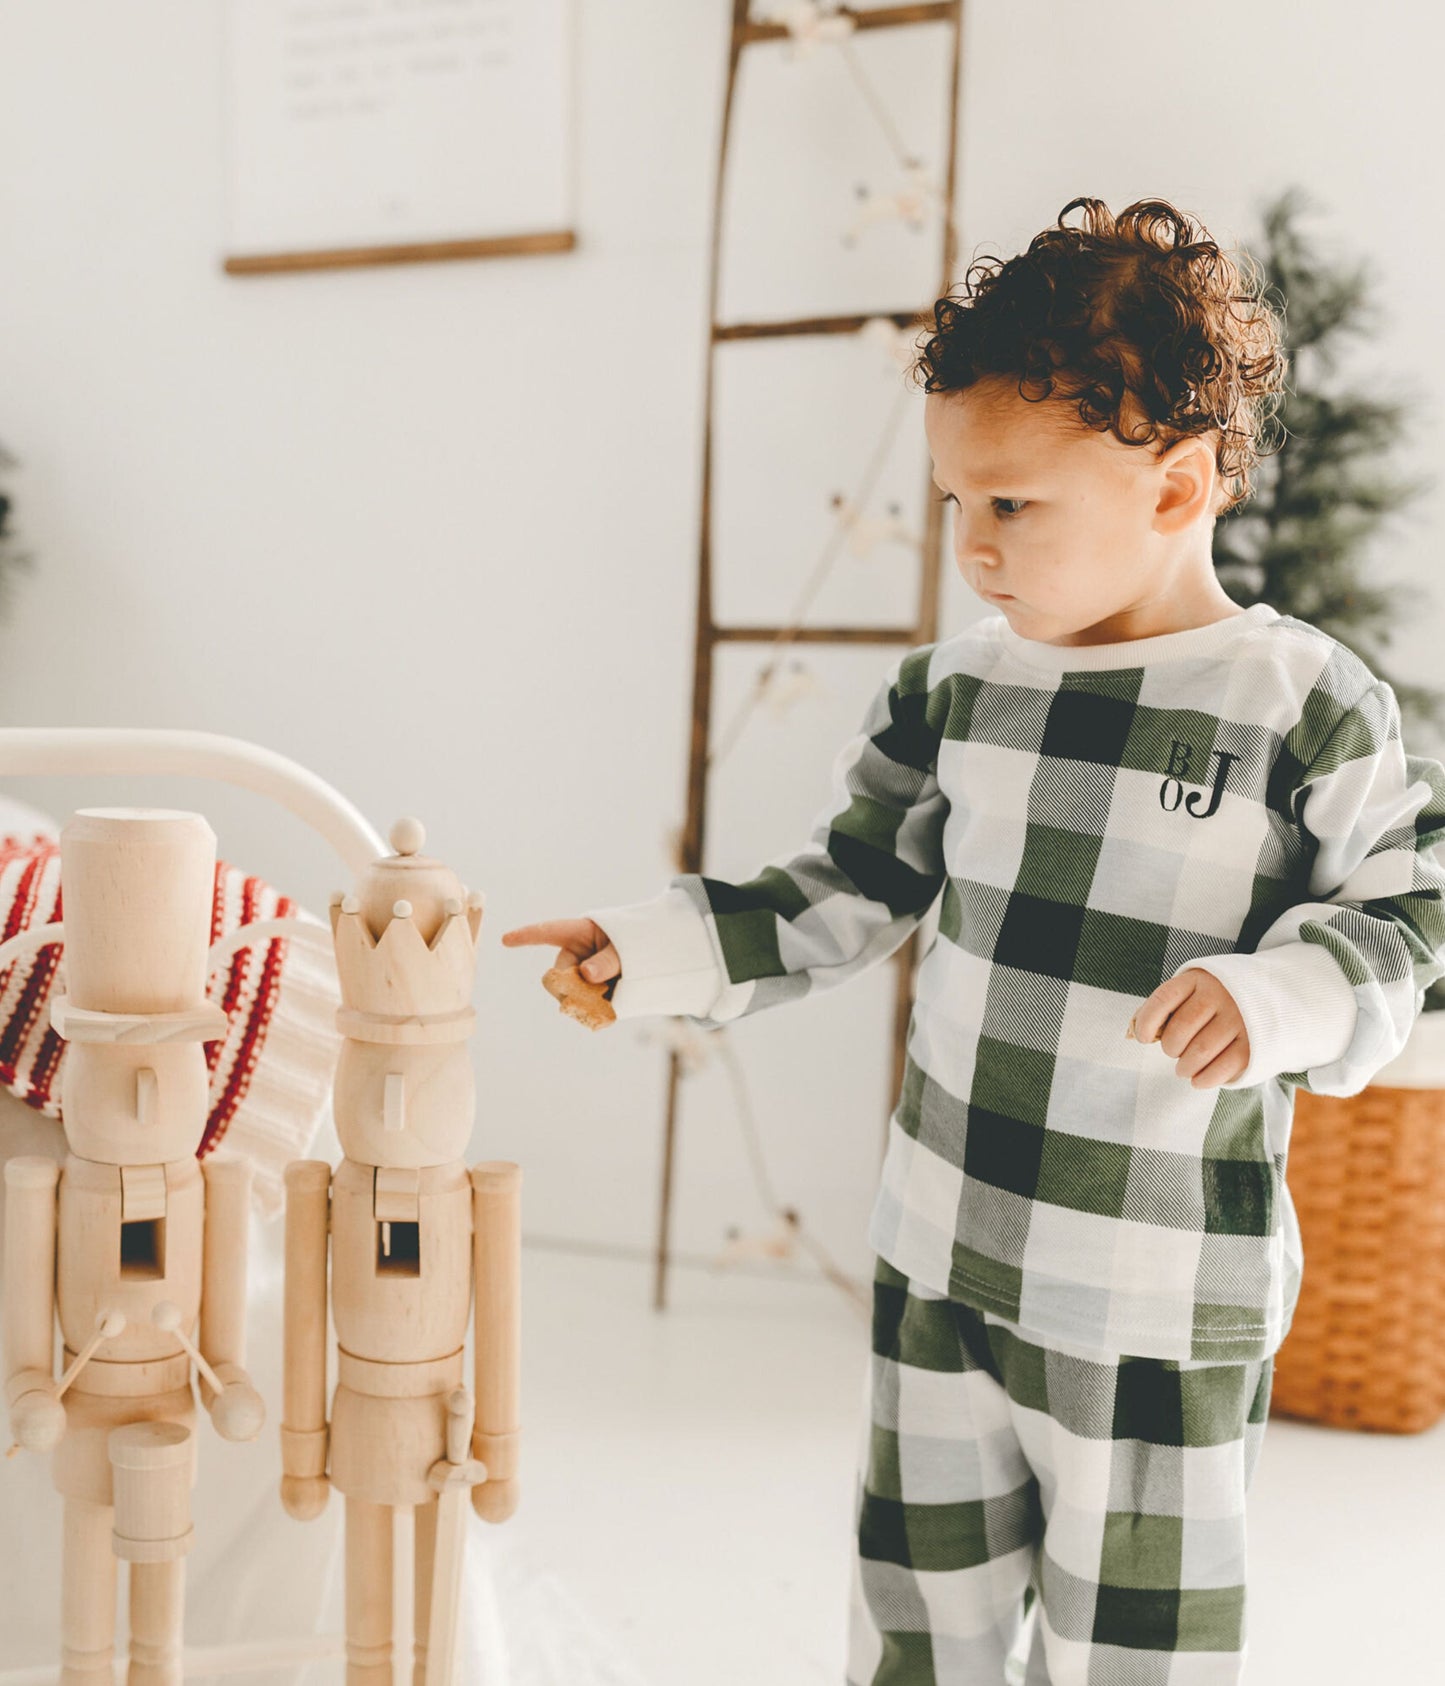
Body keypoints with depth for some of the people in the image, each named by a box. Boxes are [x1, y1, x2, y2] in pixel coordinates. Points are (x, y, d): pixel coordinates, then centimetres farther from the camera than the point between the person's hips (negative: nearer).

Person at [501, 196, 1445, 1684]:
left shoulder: (1307, 710, -13)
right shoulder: (959, 688, 0)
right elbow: (844, 899, 8)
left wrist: (1278, 997, -25)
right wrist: (659, 951, 1)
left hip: (1161, 1304, -4)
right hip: (939, 1259, 5)